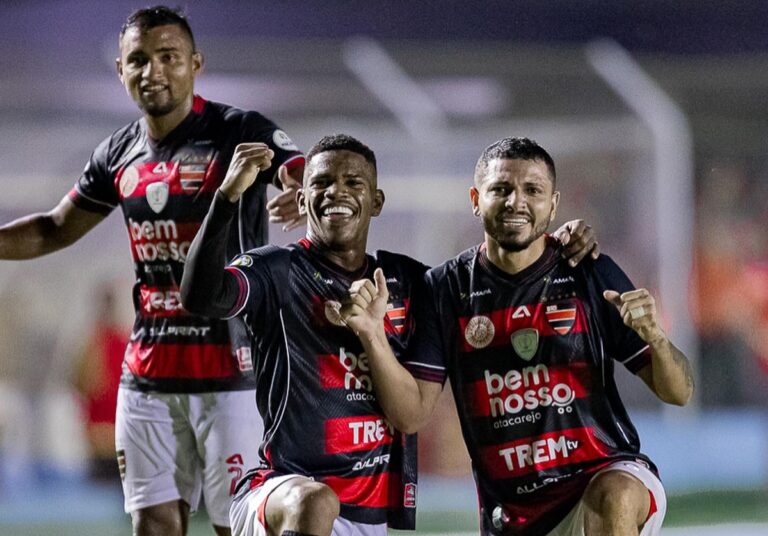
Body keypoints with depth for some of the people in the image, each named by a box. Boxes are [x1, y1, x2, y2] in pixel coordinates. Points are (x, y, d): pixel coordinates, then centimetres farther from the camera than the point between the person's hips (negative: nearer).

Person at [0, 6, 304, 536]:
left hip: (230, 368, -6)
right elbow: (55, 229, 24)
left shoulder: (241, 133, -7)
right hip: (148, 370, 6)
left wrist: (303, 198, -45)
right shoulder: (120, 154, 11)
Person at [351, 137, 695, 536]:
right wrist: (373, 337, -16)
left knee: (613, 498, -35)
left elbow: (678, 394, -1)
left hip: (607, 474, -3)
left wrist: (654, 337, -22)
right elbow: (412, 414, -1)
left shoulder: (591, 275, 1)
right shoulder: (445, 289, 4)